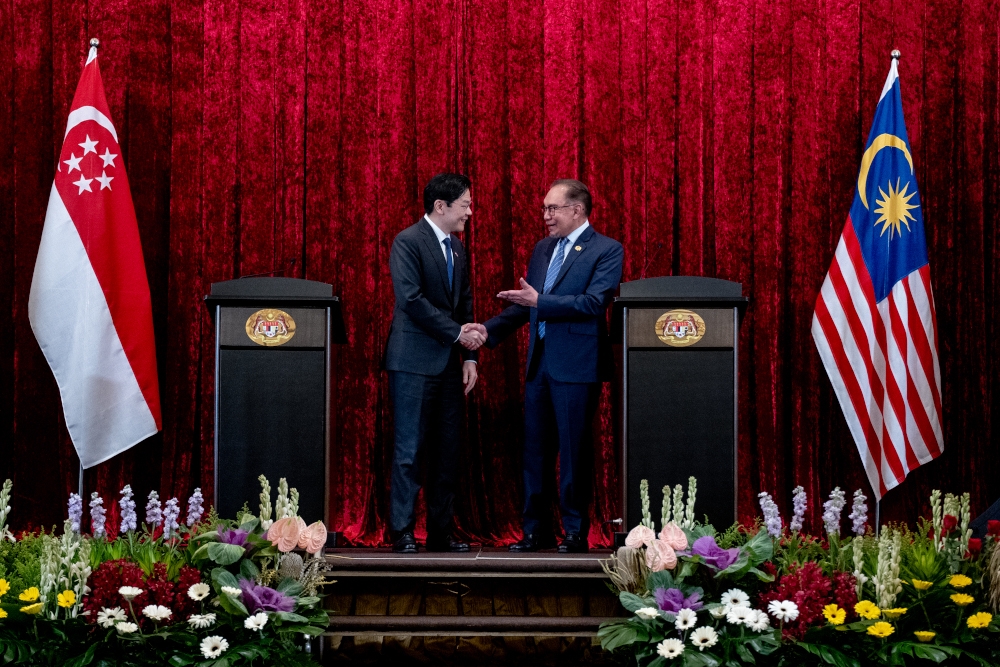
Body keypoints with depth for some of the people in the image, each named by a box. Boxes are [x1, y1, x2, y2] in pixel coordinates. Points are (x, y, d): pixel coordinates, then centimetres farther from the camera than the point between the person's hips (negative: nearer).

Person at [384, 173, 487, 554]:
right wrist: (456, 333, -13)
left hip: (449, 363, 7)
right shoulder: (408, 242, -8)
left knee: (447, 451, 6)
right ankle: (402, 534, 1)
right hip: (415, 361, -7)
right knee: (409, 450, -4)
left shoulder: (456, 247, 16)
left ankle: (442, 533, 11)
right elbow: (411, 299, -16)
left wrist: (470, 356, 8)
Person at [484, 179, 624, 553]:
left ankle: (575, 532, 7)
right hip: (539, 363, 7)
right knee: (535, 450, 9)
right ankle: (535, 530, 16)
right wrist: (489, 329, 6)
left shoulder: (606, 251, -5)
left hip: (576, 366, -7)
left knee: (573, 451, -2)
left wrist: (539, 302, -21)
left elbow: (594, 301, -18)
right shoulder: (542, 249, 16)